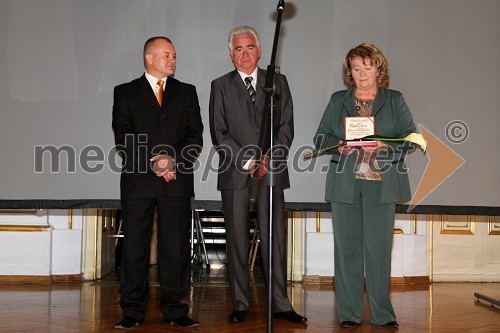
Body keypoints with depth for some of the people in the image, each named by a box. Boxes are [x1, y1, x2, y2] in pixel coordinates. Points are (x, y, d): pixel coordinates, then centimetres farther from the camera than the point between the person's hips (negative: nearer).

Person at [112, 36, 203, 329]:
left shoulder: (187, 92, 15)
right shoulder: (125, 93, 9)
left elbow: (195, 137, 6)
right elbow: (124, 138, -1)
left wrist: (173, 158, -10)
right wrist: (153, 163, -11)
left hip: (177, 181, 1)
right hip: (138, 181, -1)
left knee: (176, 247, 1)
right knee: (134, 245, 1)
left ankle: (175, 310, 8)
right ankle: (134, 310, 8)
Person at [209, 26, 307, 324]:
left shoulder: (278, 82, 13)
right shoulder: (221, 86, 9)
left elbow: (286, 126, 6)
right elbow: (219, 133, 1)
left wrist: (270, 158, -8)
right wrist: (247, 161, -9)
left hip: (271, 172, 1)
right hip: (235, 174, 0)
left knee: (275, 239, -1)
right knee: (237, 241, 2)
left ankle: (281, 304, 4)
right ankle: (241, 304, 10)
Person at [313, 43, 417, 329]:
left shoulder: (395, 100, 10)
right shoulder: (338, 100, 14)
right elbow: (321, 137, 13)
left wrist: (384, 146, -14)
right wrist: (338, 144, -9)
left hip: (381, 184, -1)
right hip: (345, 184, 1)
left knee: (379, 246, -1)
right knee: (347, 246, 2)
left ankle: (382, 312, 8)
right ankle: (349, 313, 10)